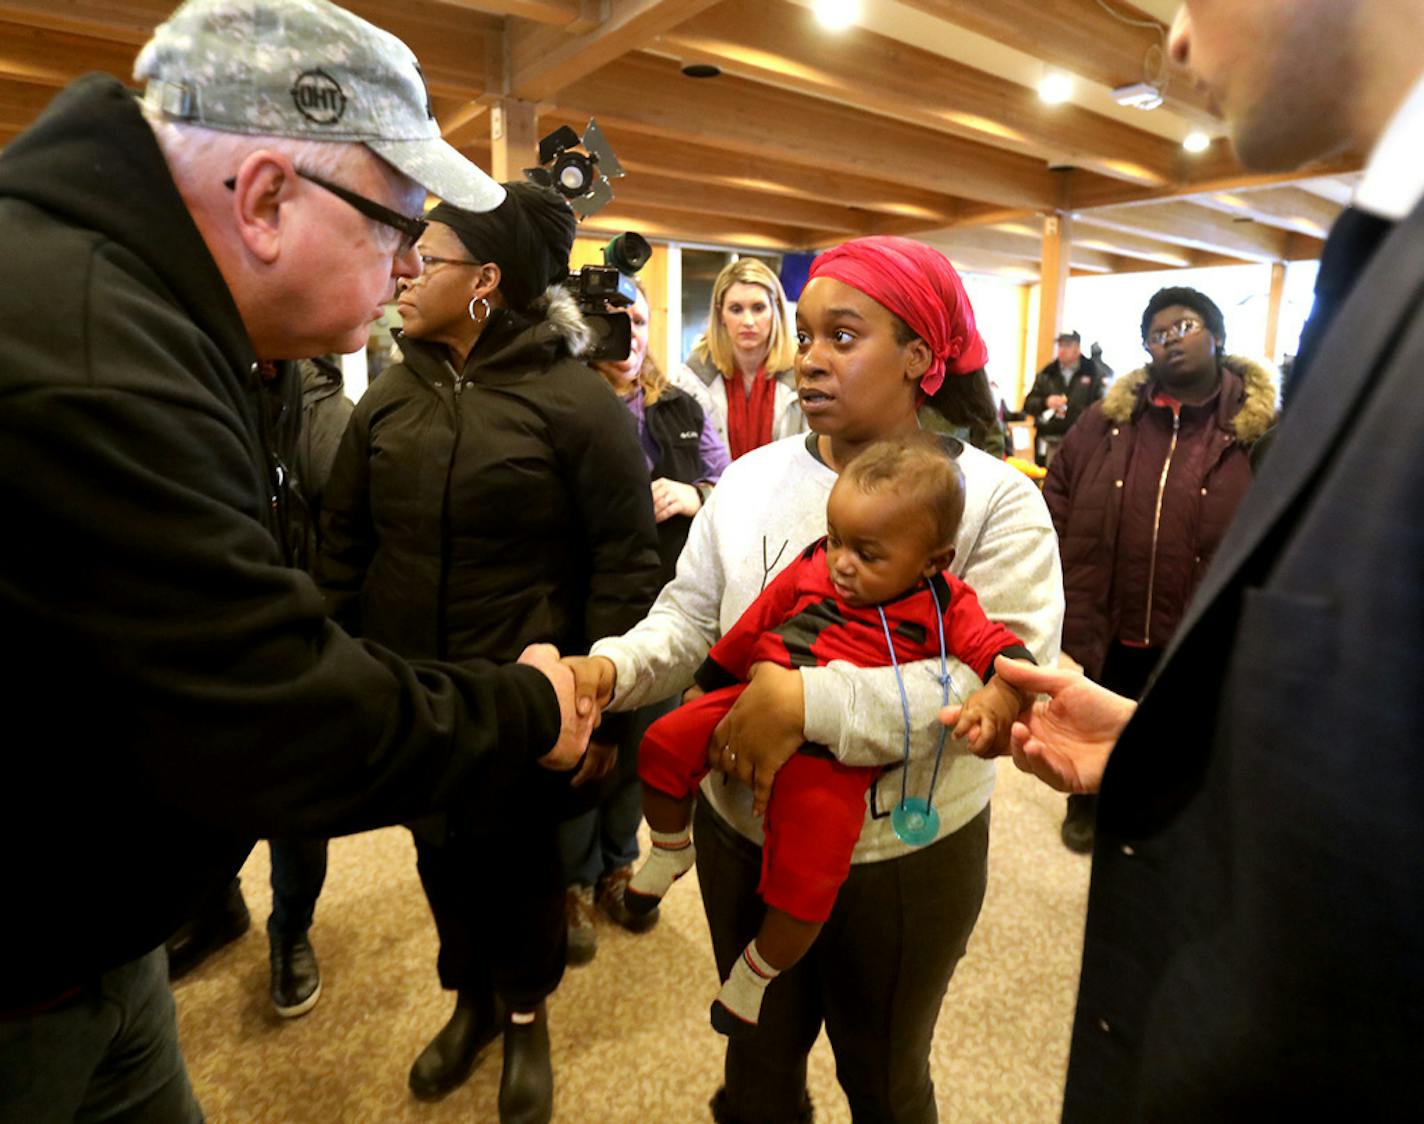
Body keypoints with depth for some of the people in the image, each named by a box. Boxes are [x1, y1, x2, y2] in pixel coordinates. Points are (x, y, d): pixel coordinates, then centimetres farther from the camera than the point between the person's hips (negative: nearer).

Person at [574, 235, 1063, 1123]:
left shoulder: (996, 500, -14)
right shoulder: (750, 480, -2)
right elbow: (689, 620, -3)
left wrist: (809, 701, -33)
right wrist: (609, 669, -23)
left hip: (907, 854, -3)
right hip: (742, 831, 3)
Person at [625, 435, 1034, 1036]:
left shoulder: (944, 607, -3)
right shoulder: (807, 572, 3)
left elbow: (1005, 654, -6)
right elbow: (750, 628, 13)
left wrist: (995, 699, -29)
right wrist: (705, 687, 23)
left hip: (831, 755, -3)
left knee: (806, 882, -11)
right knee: (664, 745, -8)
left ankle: (756, 972, 21)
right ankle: (671, 849, 22)